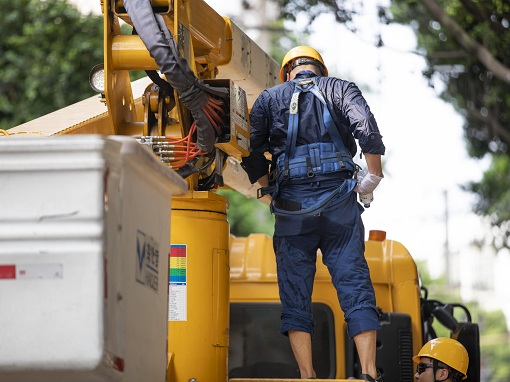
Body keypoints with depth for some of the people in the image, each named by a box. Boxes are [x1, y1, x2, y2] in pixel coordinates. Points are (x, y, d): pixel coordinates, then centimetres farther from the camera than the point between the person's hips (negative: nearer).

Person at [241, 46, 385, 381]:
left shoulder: (269, 98, 15)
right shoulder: (340, 88, 13)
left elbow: (251, 153, 4)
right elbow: (366, 128, -6)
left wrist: (268, 189, 17)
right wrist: (374, 175, 3)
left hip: (291, 203, 0)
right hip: (339, 200, 0)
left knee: (295, 293, 5)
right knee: (355, 284, 0)